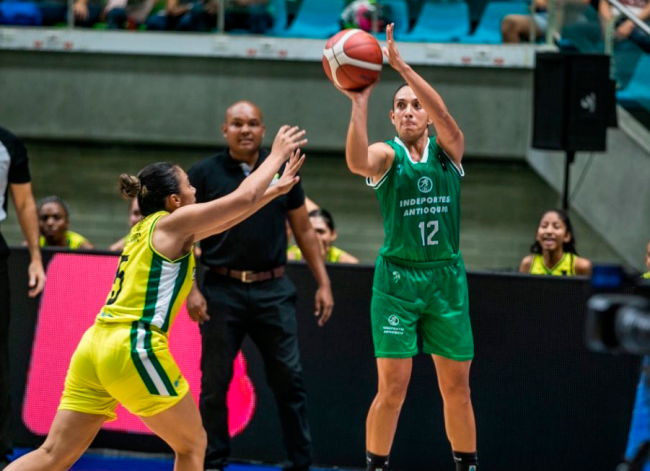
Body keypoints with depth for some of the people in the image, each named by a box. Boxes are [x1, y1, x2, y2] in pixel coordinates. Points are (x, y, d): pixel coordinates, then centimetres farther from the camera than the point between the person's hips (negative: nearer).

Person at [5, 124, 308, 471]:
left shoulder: (148, 228, 22)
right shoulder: (172, 222, -1)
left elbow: (227, 216, 33)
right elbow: (243, 198, -2)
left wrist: (275, 190, 35)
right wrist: (277, 155, 12)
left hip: (96, 345, 8)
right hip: (135, 350, -8)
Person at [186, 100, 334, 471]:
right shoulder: (204, 174, 1)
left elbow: (305, 231, 13)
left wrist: (323, 283, 8)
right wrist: (191, 289, -7)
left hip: (273, 290, 1)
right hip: (222, 290, -1)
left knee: (289, 380, 0)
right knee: (215, 384, 3)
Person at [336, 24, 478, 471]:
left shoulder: (448, 151, 5)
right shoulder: (387, 155, -1)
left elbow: (443, 115, -17)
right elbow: (357, 162, -25)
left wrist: (402, 65, -27)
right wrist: (360, 102, -33)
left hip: (447, 278, 2)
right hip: (397, 279, -2)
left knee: (457, 387, 9)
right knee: (392, 387, -7)